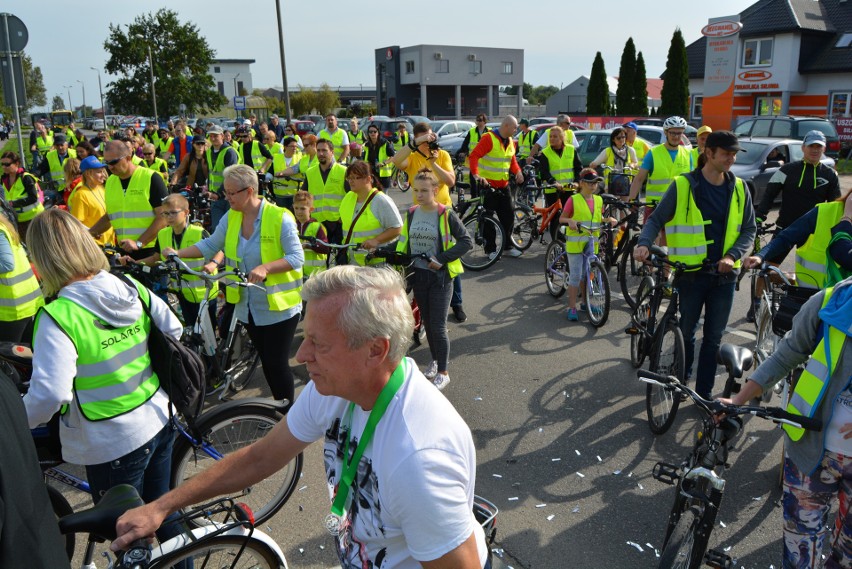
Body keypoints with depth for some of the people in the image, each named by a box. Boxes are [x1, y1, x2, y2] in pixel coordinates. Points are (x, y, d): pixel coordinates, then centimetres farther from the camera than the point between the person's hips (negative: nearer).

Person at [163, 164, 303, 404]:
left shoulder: (279, 217, -16)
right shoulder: (231, 217, 3)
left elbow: (297, 257, -19)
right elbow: (209, 245, 11)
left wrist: (265, 268, -32)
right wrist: (178, 253, -1)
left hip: (278, 307, -6)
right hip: (249, 307, 6)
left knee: (277, 363, -3)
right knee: (265, 361, 15)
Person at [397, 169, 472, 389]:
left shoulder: (446, 214, -11)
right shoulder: (411, 213, 5)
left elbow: (466, 241, -12)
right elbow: (404, 241, 17)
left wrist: (442, 259, -18)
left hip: (440, 276, -5)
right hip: (418, 275, 5)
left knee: (438, 326, -5)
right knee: (427, 322, 15)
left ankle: (443, 373, 7)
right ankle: (435, 360, 35)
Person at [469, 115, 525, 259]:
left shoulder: (510, 141, 11)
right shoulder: (489, 138, -14)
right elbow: (474, 156, -20)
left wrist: (518, 171, 0)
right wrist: (476, 174, -33)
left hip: (503, 186, 7)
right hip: (487, 185, -7)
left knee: (508, 216, 8)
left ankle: (507, 246, 21)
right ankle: (490, 249, 11)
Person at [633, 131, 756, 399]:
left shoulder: (738, 188, 5)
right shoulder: (683, 185, -6)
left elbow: (749, 229, 8)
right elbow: (657, 218, -3)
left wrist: (733, 256, -9)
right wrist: (644, 243, -22)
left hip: (724, 273, 3)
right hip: (691, 271, -3)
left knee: (714, 337, 9)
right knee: (686, 331, 11)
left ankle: (704, 392, 21)